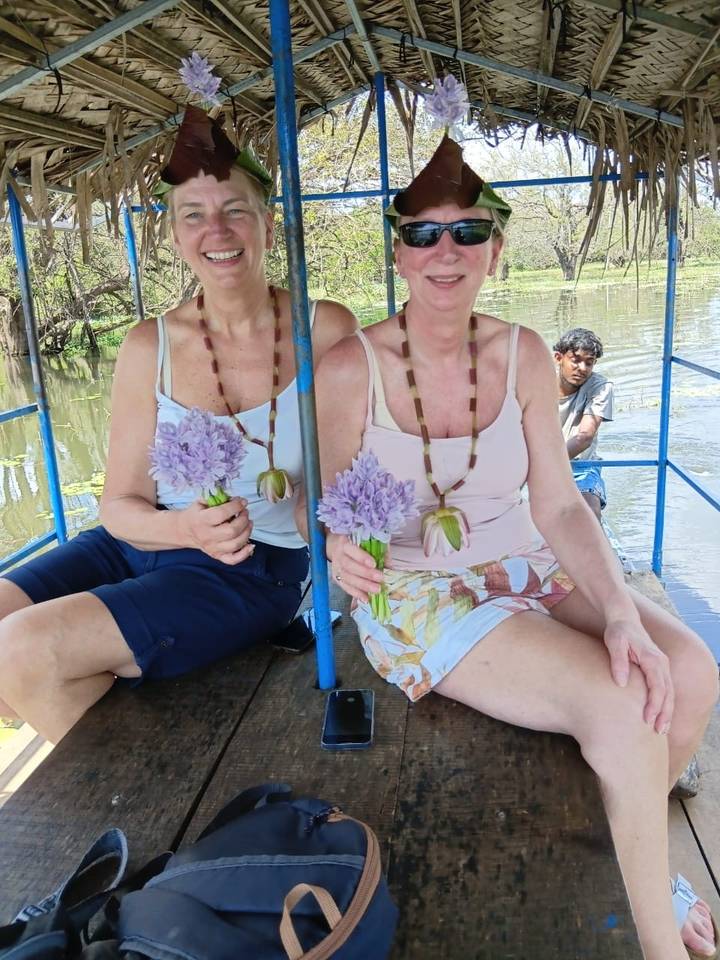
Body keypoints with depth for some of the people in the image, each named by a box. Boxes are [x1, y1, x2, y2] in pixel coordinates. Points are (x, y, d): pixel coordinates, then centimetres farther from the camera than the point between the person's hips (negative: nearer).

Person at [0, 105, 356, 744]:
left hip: (256, 570, -4)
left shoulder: (325, 331, -7)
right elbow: (121, 505, 0)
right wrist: (188, 528, -22)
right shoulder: (151, 348, -2)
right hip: (146, 542, 4)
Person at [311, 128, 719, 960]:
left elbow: (559, 504, -4)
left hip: (522, 569, 5)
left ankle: (623, 849, 15)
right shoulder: (349, 369, -12)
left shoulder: (523, 355, -1)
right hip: (411, 591, -4)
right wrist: (341, 550, -28)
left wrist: (620, 611, -18)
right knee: (619, 708, -23)